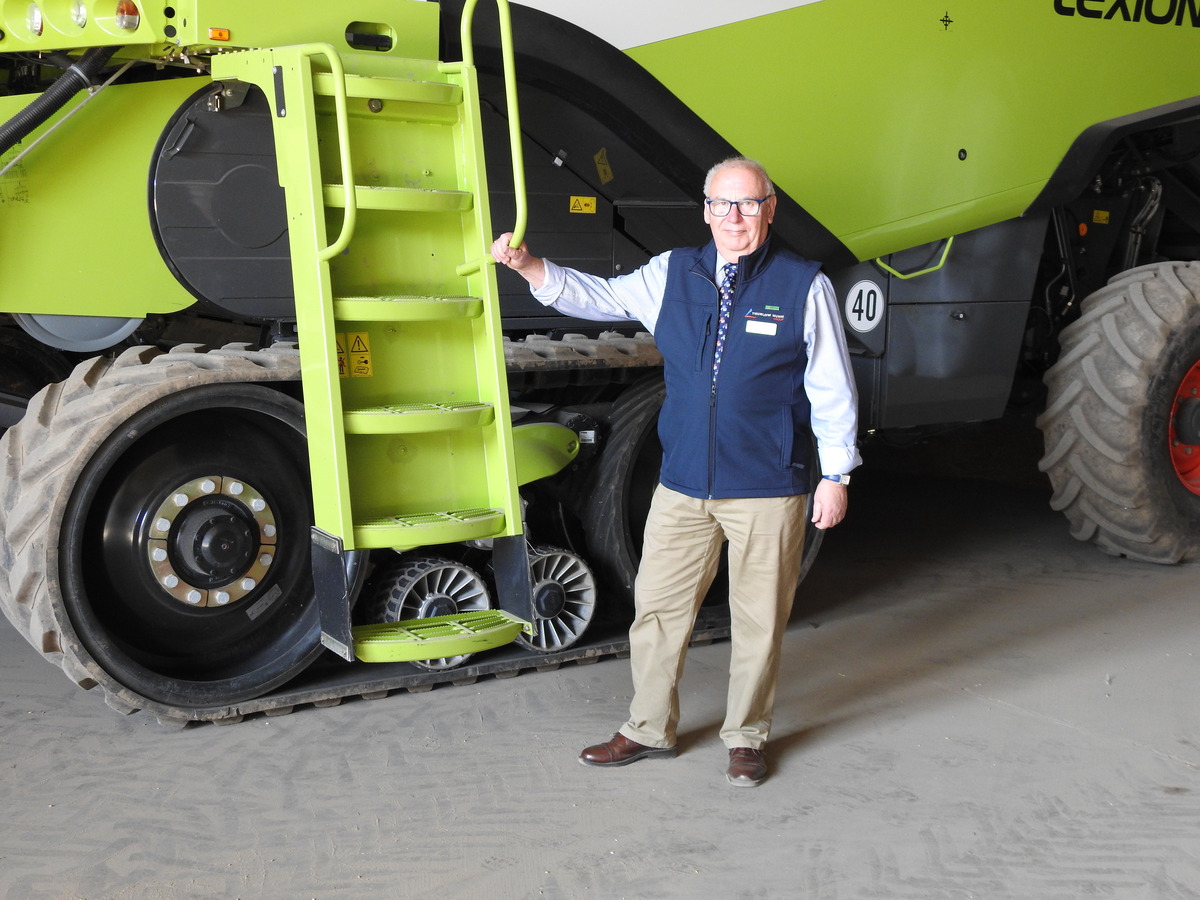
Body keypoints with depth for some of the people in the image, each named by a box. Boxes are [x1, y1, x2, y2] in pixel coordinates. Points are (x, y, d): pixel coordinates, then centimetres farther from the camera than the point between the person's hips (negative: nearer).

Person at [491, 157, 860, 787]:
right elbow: (596, 296, 14)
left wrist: (836, 476, -2)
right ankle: (649, 729, 27)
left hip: (768, 489, -3)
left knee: (759, 618, 7)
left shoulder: (804, 286, -3)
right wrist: (526, 266, 0)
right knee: (657, 605, 9)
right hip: (683, 483, 4)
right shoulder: (673, 274, 7)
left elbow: (832, 391, -1)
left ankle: (746, 737, 27)